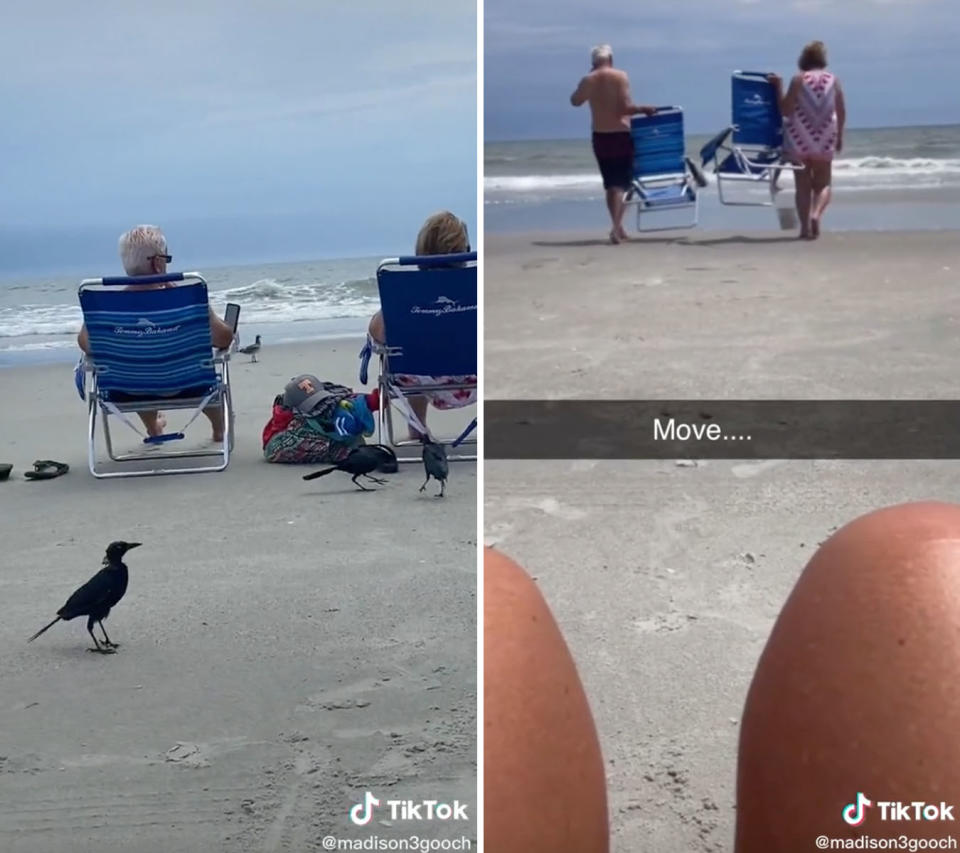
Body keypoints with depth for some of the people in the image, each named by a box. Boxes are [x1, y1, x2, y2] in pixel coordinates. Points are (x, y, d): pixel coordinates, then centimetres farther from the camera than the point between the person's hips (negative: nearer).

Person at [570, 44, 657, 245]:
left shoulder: (588, 80, 3)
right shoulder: (620, 76, -7)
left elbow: (575, 101, 20)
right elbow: (625, 107, -15)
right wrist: (644, 109, -1)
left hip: (600, 137, 3)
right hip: (621, 135, -3)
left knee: (610, 183, 12)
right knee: (622, 183, 3)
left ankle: (618, 227, 14)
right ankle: (616, 225, -14)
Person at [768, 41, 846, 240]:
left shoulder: (798, 79, -7)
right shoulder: (834, 80, 2)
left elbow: (786, 110, -9)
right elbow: (841, 113, 6)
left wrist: (778, 87, -1)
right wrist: (839, 137, 18)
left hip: (799, 139, -2)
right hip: (825, 140, 2)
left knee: (803, 186, 7)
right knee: (823, 185, 11)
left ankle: (805, 227, 1)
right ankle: (816, 215, -16)